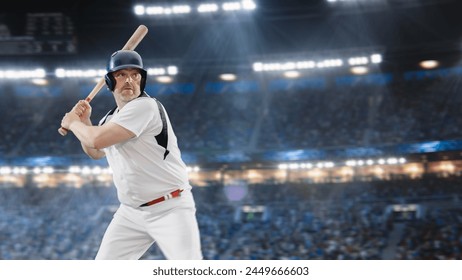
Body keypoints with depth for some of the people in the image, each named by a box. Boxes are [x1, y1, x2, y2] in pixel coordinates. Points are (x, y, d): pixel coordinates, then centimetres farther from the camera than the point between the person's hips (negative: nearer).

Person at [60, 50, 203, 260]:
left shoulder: (145, 106, -17)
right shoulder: (112, 118, 11)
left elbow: (97, 140, -23)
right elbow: (95, 153, 28)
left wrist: (73, 123, -2)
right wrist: (84, 122, 10)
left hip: (170, 209, -8)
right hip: (131, 212, 8)